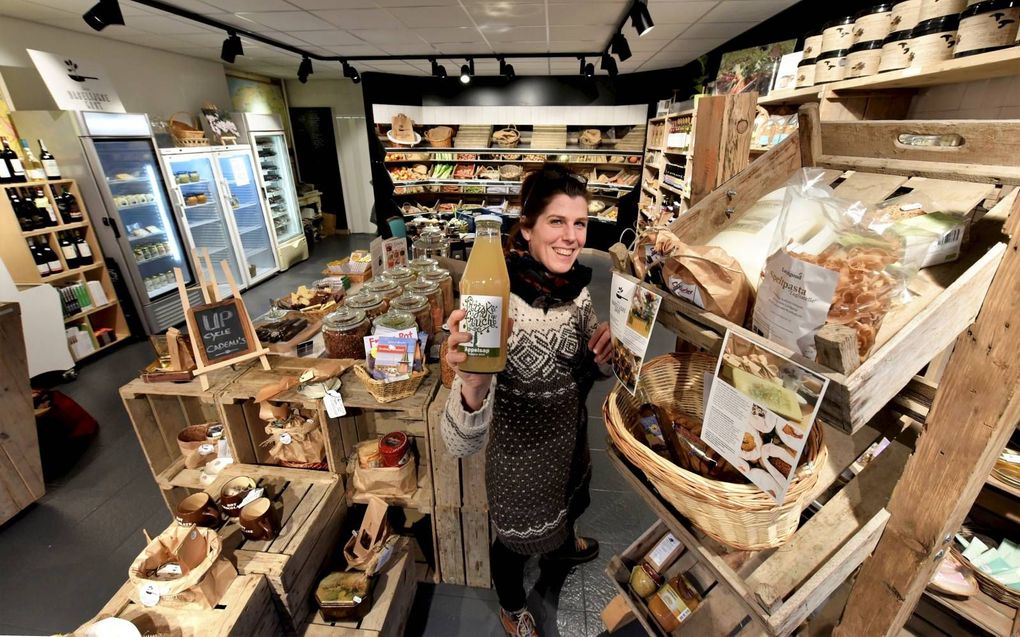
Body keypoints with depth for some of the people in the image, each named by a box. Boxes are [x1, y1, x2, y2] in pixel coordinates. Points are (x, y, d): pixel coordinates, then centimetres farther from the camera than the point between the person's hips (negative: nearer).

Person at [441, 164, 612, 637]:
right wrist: (472, 384, -59)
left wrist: (604, 351, -20)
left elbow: (588, 368, 3)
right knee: (518, 534, 23)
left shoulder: (577, 285, -13)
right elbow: (463, 443, -37)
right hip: (519, 447, -5)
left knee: (567, 503, 34)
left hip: (571, 431, 6)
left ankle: (561, 546, 72)